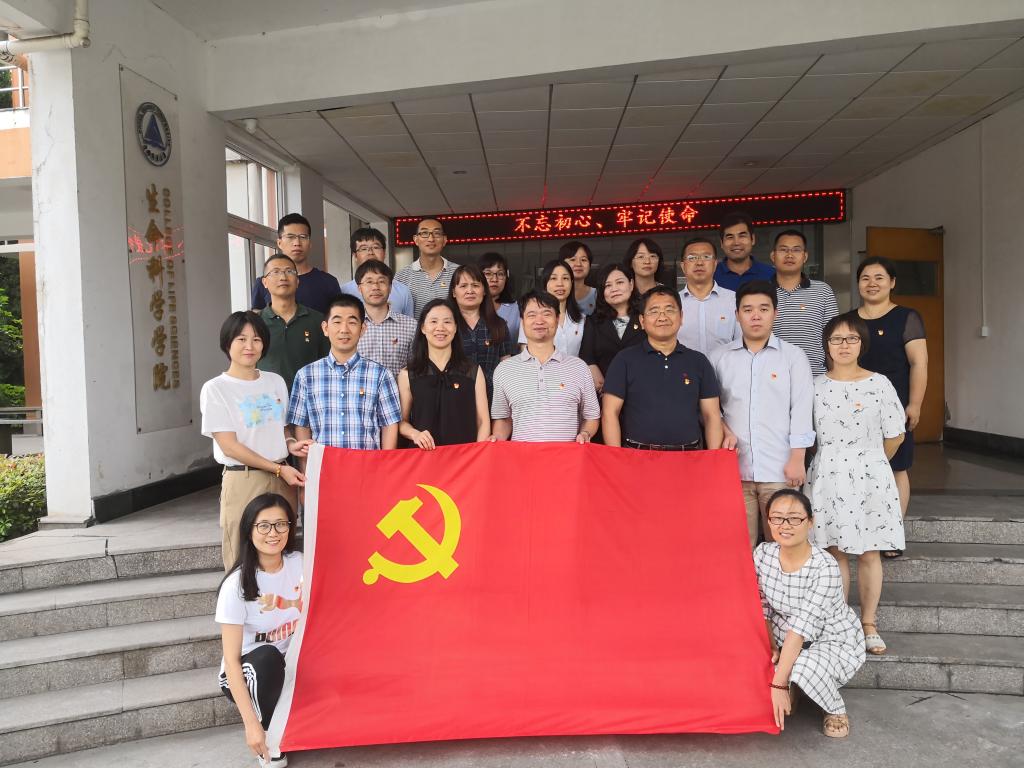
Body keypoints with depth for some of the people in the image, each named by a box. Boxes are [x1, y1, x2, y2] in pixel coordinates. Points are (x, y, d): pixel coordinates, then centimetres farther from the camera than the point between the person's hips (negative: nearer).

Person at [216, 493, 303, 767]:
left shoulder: (300, 563, -11)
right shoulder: (237, 584, -23)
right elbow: (231, 660, -22)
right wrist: (251, 724, -26)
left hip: (292, 665, 4)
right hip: (247, 670, -4)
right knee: (267, 657, -35)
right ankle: (270, 735, -9)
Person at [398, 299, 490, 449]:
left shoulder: (474, 371, 6)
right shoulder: (407, 375, 6)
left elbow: (483, 422, 6)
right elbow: (402, 421, 11)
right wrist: (415, 434, -8)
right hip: (423, 454, 0)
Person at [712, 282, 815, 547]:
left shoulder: (793, 356, 6)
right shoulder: (719, 358, 10)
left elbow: (801, 410, 1)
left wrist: (797, 459, -5)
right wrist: (723, 430, -5)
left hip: (780, 468, -1)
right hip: (735, 467, 1)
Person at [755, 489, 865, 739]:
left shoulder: (825, 568, -28)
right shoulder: (762, 554, -13)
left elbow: (802, 626, -31)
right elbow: (761, 606, -5)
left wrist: (778, 684, -31)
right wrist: (771, 647, -17)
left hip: (835, 640, -5)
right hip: (786, 636, 5)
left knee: (805, 668, -34)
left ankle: (836, 709, 1)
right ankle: (788, 693, 11)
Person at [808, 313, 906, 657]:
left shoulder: (879, 384, -2)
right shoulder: (815, 386, 2)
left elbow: (894, 436, 5)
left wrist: (870, 461, 12)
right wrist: (836, 460, 7)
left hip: (869, 477, -1)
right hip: (828, 477, 1)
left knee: (869, 552, 6)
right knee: (835, 551, 6)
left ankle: (869, 624, 18)